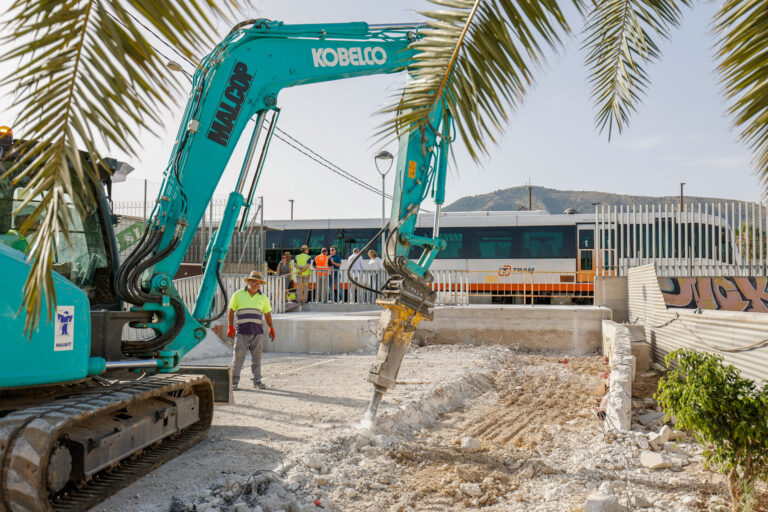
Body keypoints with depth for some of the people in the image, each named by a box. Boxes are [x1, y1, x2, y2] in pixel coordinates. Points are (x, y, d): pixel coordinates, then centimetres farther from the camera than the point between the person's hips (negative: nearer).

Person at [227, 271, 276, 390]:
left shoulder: (263, 297, 11)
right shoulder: (238, 295, 4)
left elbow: (267, 314, 17)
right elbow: (231, 311, 6)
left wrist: (271, 328, 10)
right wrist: (230, 327, -2)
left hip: (258, 332, 2)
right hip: (242, 332, -2)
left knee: (257, 356, 4)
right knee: (238, 356, -4)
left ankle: (257, 381, 11)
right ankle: (234, 381, 3)